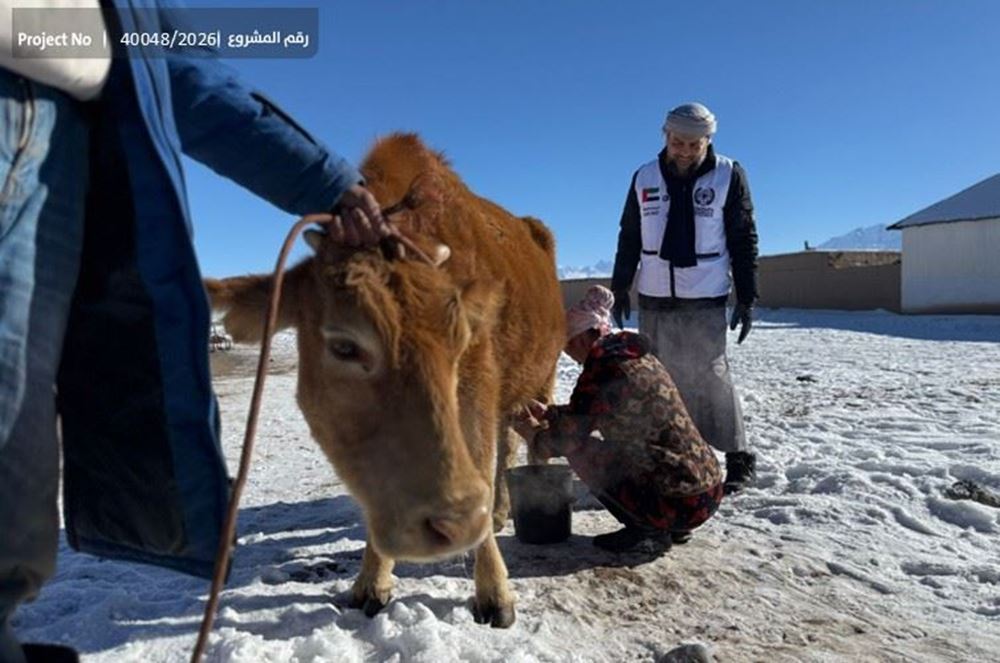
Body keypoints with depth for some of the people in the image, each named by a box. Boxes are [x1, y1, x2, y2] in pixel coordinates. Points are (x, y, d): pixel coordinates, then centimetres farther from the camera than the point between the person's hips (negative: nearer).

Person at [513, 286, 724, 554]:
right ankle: (670, 529, 18)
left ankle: (647, 532, 3)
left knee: (581, 453, -1)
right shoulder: (639, 357, 11)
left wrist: (535, 435, 11)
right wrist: (548, 413, 23)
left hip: (679, 504, -9)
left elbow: (570, 436, -7)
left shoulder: (605, 368, -16)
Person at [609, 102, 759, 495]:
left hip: (705, 300, -3)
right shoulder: (644, 178, 6)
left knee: (710, 379, -4)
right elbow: (629, 237, 12)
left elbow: (744, 241, 0)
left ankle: (739, 459, 9)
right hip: (653, 300, 3)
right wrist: (620, 288, 10)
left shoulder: (729, 176, -1)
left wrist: (746, 298, -4)